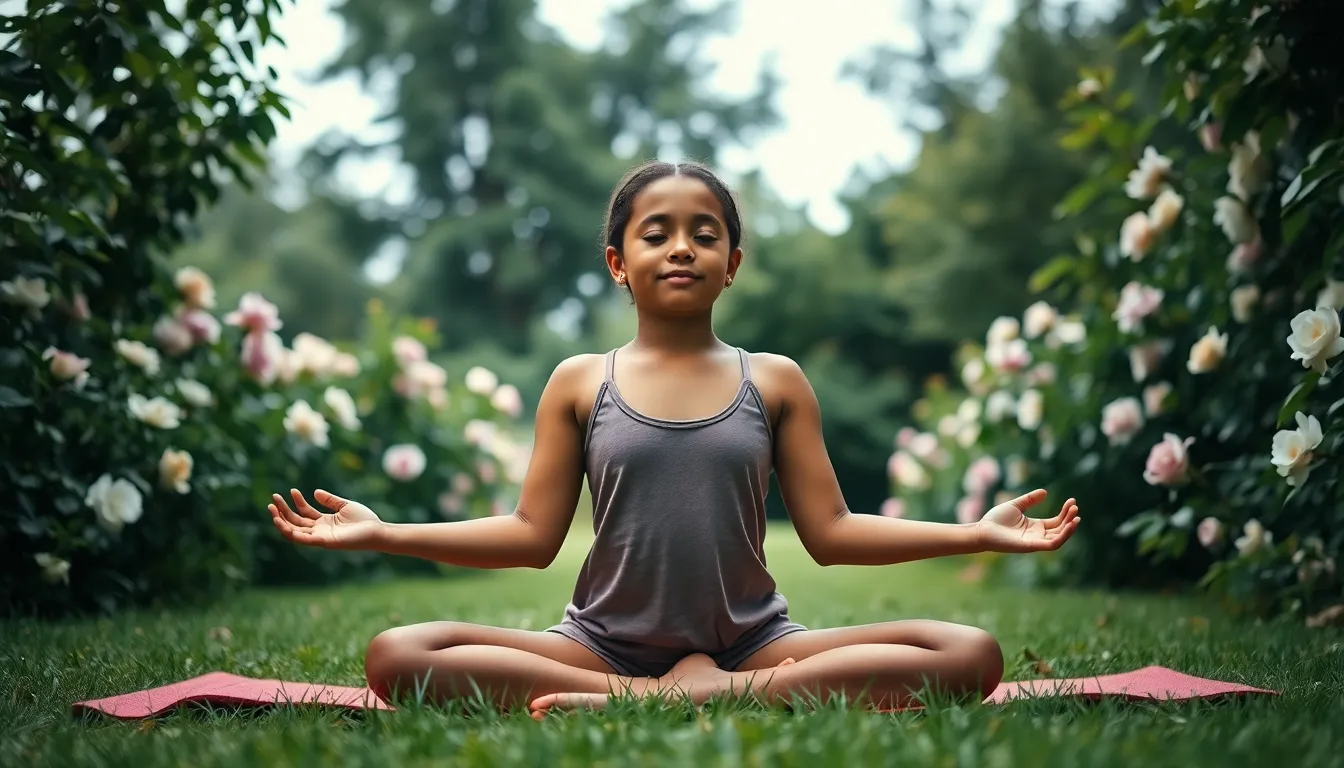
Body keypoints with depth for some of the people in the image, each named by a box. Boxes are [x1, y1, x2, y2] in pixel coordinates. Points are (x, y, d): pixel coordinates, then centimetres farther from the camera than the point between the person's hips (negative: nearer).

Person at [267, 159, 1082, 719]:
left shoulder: (775, 381, 7)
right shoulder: (579, 383, 6)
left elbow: (831, 532, 5)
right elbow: (534, 536, 5)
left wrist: (977, 531, -3)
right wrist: (382, 532, -2)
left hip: (754, 644, 1)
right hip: (604, 645, 0)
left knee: (973, 654, -22)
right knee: (397, 658, -25)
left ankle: (689, 695, -27)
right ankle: (698, 698, -26)